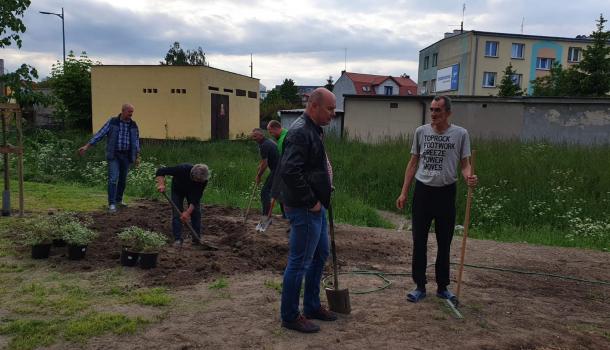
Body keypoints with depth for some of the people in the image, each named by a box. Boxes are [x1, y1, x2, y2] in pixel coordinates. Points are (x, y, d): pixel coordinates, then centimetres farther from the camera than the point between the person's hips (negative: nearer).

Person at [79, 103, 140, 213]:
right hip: (113, 155, -4)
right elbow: (100, 134, -7)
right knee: (113, 179, -12)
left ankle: (118, 199, 30)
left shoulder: (133, 125, 3)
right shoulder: (112, 122, -6)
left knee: (123, 179, 12)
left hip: (126, 156, 4)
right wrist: (86, 146, -12)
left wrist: (137, 157, 4)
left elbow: (136, 141, 8)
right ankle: (112, 204, -9)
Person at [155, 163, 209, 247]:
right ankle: (177, 239, -7)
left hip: (193, 192, 2)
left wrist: (188, 212, -34)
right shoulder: (182, 169, -40)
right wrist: (161, 184, -47)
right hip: (178, 190, -1)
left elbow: (197, 197, -27)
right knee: (177, 213, -12)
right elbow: (161, 171, -31)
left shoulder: (203, 179, -33)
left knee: (196, 213, -7)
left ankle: (196, 239, 1)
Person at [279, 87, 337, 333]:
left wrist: (320, 200, 15)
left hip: (316, 206, 11)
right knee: (299, 262, 0)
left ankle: (312, 306, 34)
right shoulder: (300, 132, -19)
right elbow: (290, 172, -29)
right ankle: (290, 316, 15)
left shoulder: (313, 130, 14)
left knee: (320, 255, 19)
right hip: (304, 209, -11)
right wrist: (311, 202, -20)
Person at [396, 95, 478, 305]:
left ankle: (443, 287, 24)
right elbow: (413, 163, 7)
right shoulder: (421, 132, 2)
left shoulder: (460, 134, -3)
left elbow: (465, 163, 0)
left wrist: (469, 177, -25)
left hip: (446, 192, -1)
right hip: (422, 191, 1)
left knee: (444, 244, 10)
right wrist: (404, 192, 3)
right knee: (419, 242, 5)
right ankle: (420, 286, 17)